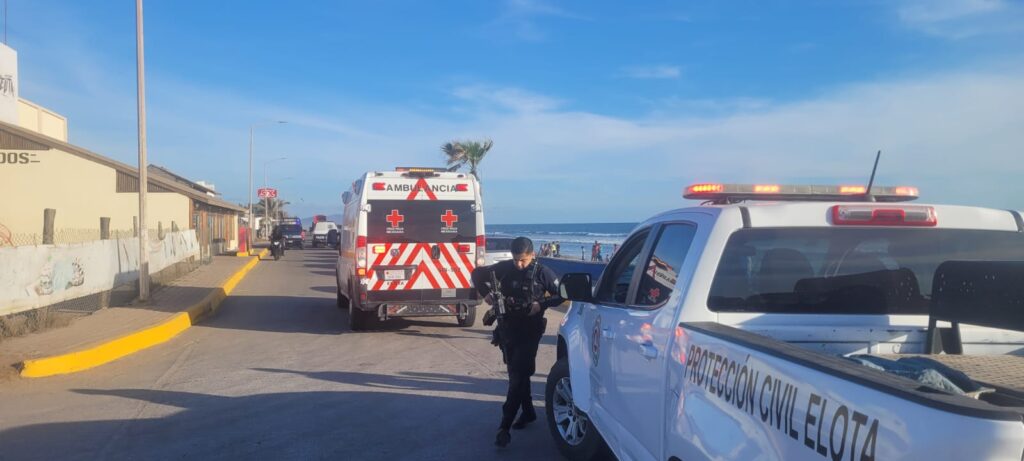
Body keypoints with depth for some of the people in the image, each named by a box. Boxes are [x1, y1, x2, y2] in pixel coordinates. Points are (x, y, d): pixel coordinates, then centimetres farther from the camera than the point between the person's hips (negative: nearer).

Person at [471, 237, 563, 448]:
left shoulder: (542, 273, -10)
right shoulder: (504, 268, -4)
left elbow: (561, 295, -3)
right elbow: (477, 274, 8)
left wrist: (542, 304, -18)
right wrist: (486, 293, -7)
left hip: (529, 331, -4)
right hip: (507, 329, 4)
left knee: (518, 376, -9)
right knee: (516, 373, 15)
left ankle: (504, 426, -9)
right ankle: (528, 411, 34)